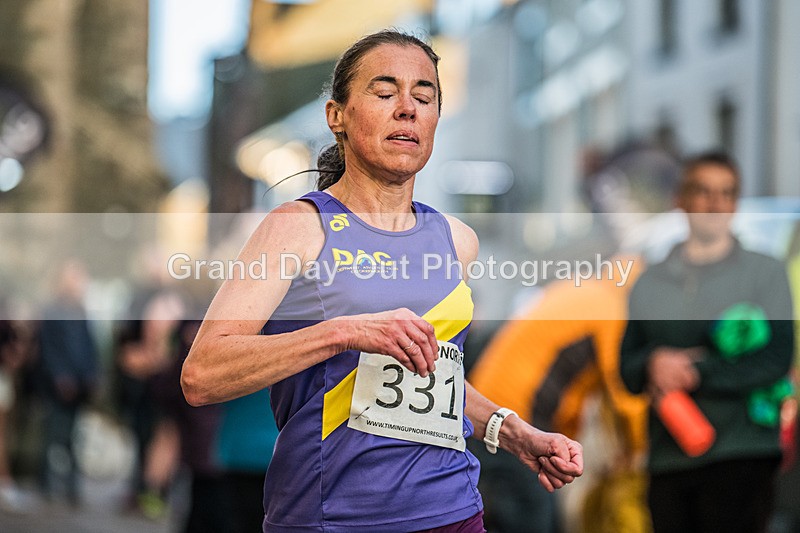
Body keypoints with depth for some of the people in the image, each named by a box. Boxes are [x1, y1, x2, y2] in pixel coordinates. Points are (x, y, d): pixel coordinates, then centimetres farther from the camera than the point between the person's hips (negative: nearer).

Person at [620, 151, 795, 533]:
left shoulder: (765, 271, 6)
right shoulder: (650, 283, 17)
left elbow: (776, 359, -5)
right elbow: (628, 367, 12)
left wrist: (696, 373, -12)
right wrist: (654, 363, -11)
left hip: (742, 458, -4)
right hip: (668, 460, 4)